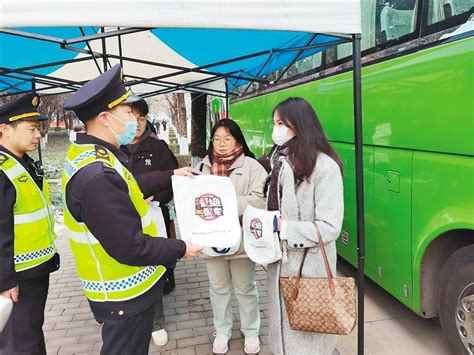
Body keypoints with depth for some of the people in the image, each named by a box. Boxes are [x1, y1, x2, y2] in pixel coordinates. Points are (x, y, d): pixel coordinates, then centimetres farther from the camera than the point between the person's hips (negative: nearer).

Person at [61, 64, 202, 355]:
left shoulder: (87, 154, -1)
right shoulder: (97, 176, -33)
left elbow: (129, 187, 13)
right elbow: (131, 248, -29)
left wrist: (172, 175, 16)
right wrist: (180, 249, -15)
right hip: (124, 293, -9)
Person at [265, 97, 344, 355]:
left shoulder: (324, 166, -18)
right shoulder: (280, 161, 7)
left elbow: (329, 228, -20)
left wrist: (283, 227, -20)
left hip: (308, 266, -7)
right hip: (279, 263, 7)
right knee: (282, 329, 22)